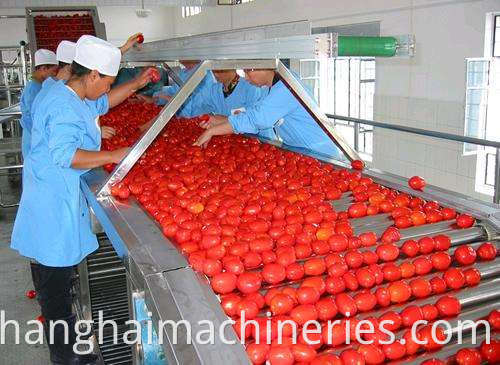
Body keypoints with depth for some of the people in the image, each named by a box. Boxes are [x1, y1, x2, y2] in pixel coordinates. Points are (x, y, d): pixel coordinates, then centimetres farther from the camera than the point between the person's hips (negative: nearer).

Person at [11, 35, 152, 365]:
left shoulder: (72, 95, 11)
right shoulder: (64, 107, -22)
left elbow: (102, 103, 29)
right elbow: (65, 155, -30)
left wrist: (136, 85, 24)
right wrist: (113, 156, -26)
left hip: (61, 193, 11)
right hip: (54, 200, -11)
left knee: (56, 271, 22)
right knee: (57, 272, 0)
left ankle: (59, 322, 40)